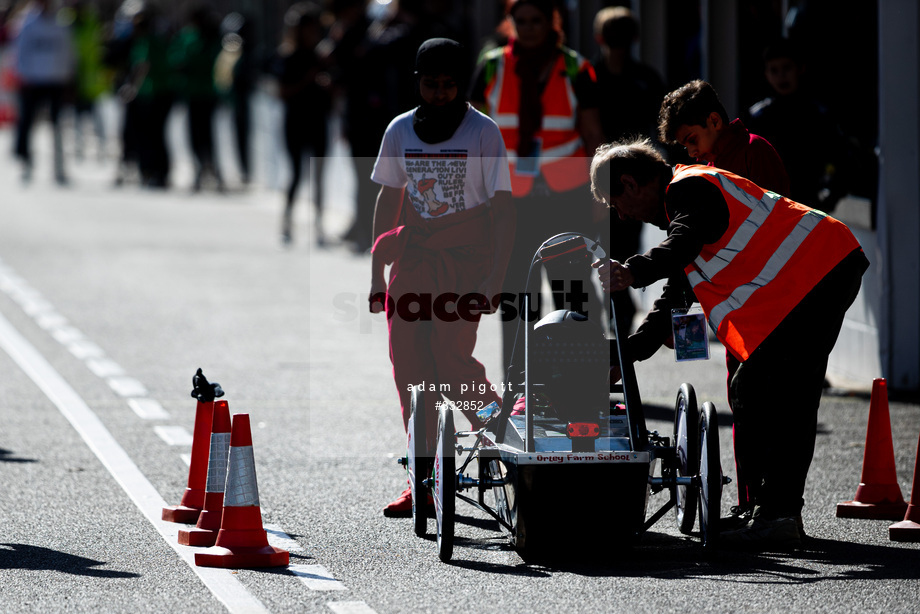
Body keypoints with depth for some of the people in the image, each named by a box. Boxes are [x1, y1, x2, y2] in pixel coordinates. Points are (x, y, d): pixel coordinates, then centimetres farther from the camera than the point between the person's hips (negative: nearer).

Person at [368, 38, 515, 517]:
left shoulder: (483, 133, -5)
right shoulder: (400, 131, 7)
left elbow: (503, 210, -6)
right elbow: (386, 202, 15)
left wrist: (494, 280, -14)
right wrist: (377, 275, 12)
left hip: (465, 260, -4)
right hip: (413, 258, 4)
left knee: (451, 360, -18)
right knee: (408, 365, -1)